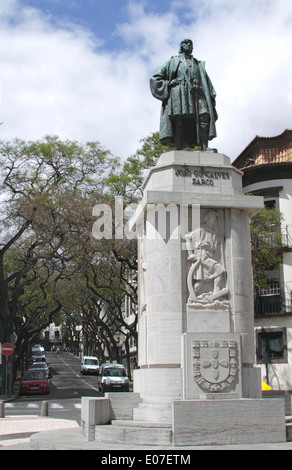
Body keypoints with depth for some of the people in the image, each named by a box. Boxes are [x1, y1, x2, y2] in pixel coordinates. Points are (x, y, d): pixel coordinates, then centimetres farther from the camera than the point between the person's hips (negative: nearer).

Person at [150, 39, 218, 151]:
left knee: (204, 116, -26)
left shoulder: (199, 65, 37)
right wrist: (169, 83, 2)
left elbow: (207, 83, 28)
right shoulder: (173, 61, 28)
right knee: (179, 120, -23)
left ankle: (204, 149, -40)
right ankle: (179, 150, -34)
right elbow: (155, 78, 21)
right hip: (178, 94, -1)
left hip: (196, 93, 1)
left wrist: (211, 97, 9)